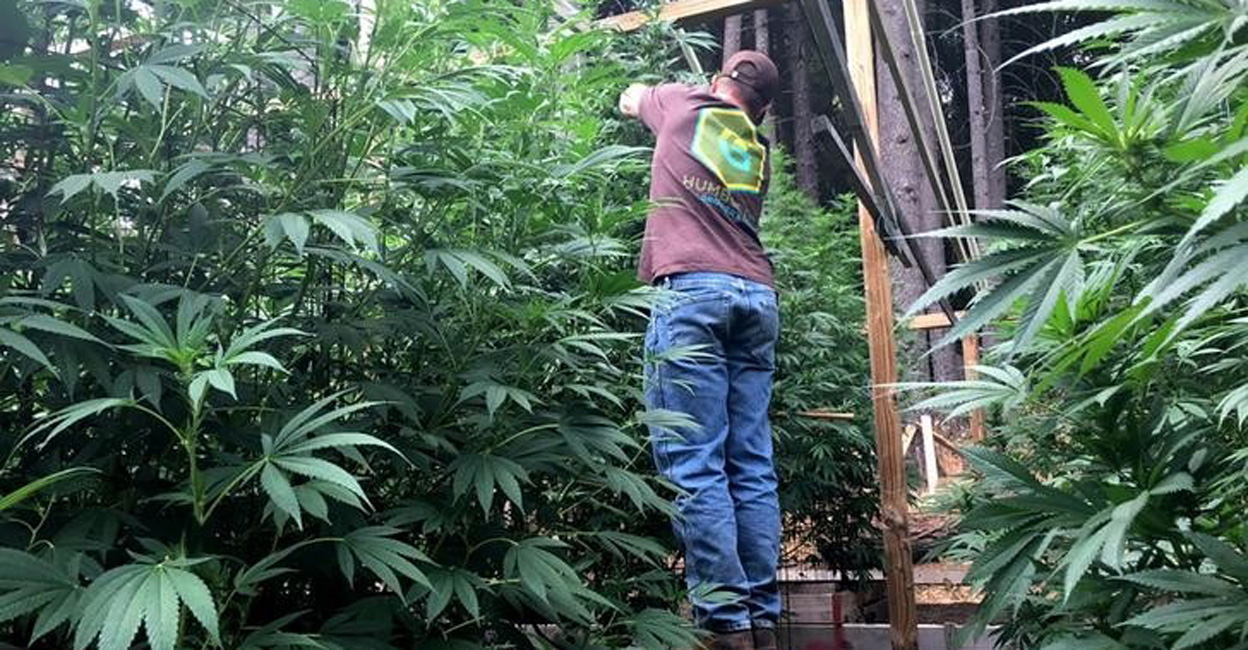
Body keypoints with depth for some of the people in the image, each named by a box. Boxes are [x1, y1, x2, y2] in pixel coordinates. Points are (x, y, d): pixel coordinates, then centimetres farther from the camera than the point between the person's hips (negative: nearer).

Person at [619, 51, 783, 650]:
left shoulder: (686, 105, 18)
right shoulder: (757, 148, 26)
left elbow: (629, 99, 38)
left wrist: (651, 96, 59)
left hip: (693, 290, -5)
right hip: (757, 294, 5)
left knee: (693, 464, -8)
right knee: (752, 467, 4)